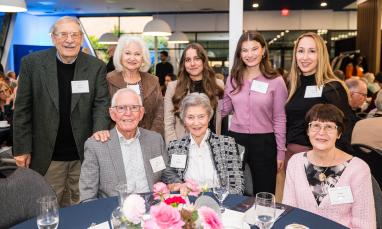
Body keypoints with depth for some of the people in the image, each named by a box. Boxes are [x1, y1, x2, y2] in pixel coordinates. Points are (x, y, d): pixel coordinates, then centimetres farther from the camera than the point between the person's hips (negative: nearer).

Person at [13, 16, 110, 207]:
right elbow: (22, 109, 0)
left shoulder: (96, 66, -1)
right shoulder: (32, 63, -3)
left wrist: (100, 128, -21)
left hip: (85, 154, 1)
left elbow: (101, 102, -1)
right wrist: (21, 148, -2)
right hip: (47, 156, 0)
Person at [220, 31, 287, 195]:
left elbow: (279, 119, -3)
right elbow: (224, 110, 13)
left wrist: (280, 151, -3)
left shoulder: (276, 81, -6)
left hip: (264, 143, -3)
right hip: (235, 139, 3)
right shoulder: (233, 79, 5)